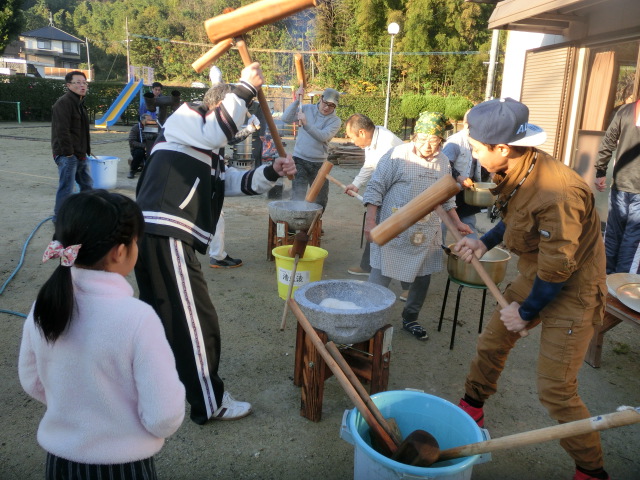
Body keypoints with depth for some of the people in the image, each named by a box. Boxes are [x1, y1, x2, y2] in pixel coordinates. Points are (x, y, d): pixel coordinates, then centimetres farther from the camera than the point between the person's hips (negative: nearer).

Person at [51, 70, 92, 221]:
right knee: (66, 187, -7)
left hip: (80, 155, 10)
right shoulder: (63, 103, -14)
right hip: (67, 155, -10)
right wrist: (68, 152, -21)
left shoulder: (80, 103, 17)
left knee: (87, 184, 16)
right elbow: (62, 130, -20)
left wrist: (85, 151, 16)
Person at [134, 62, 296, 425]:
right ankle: (210, 404, 9)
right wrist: (245, 88, -13)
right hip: (165, 236, -10)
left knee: (160, 313, 24)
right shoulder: (183, 121, -1)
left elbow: (237, 183, 21)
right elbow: (218, 129, -23)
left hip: (154, 236, 10)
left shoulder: (207, 155, 27)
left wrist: (272, 172, 5)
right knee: (197, 320, -3)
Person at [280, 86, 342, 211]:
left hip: (319, 163, 2)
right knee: (297, 198, -11)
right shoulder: (307, 109, 3)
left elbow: (323, 136, -19)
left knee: (321, 199, 13)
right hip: (300, 160, -1)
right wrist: (297, 101, -13)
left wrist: (306, 124, -29)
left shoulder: (335, 121, -1)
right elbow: (286, 119, -6)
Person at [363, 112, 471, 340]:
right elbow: (375, 188, -8)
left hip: (426, 234, 5)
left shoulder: (443, 162, 9)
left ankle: (410, 319, 31)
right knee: (380, 278, -3)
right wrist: (370, 220, -15)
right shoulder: (397, 155, -8)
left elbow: (447, 197, 21)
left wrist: (457, 223, 15)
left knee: (423, 279, 12)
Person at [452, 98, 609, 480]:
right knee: (492, 341, 17)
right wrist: (485, 242, 1)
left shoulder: (557, 193, -34)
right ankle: (472, 408, 42)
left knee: (556, 390, -3)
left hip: (571, 290, -8)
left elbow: (557, 270, -25)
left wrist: (526, 312, -12)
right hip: (535, 276, 8)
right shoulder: (517, 170, -10)